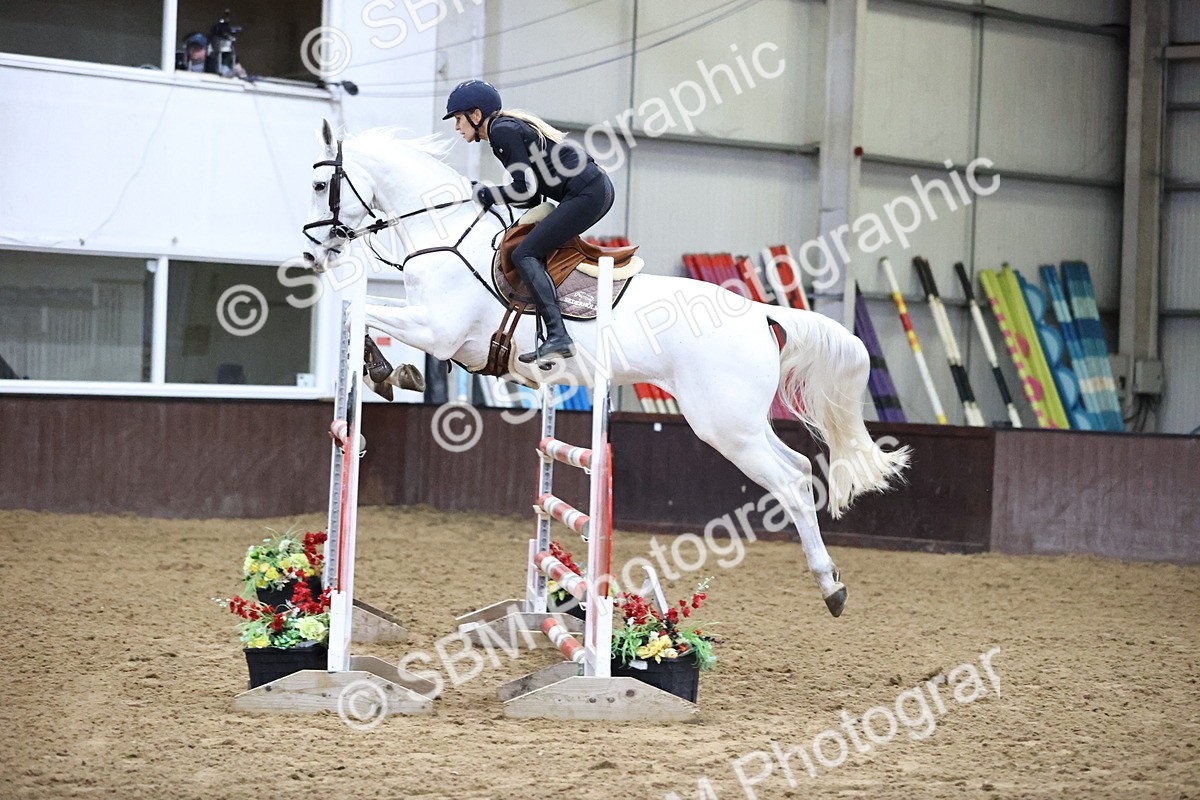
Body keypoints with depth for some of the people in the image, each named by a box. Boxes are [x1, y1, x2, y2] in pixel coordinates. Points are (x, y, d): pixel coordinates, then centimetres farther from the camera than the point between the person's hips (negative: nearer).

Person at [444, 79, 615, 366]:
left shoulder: (503, 131, -9)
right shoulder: (509, 126, 21)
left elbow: (525, 189, -14)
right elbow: (532, 197, 18)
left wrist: (487, 195, 0)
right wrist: (491, 197, 9)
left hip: (587, 193, -11)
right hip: (598, 190, 11)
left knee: (525, 254, -13)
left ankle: (558, 337, -24)